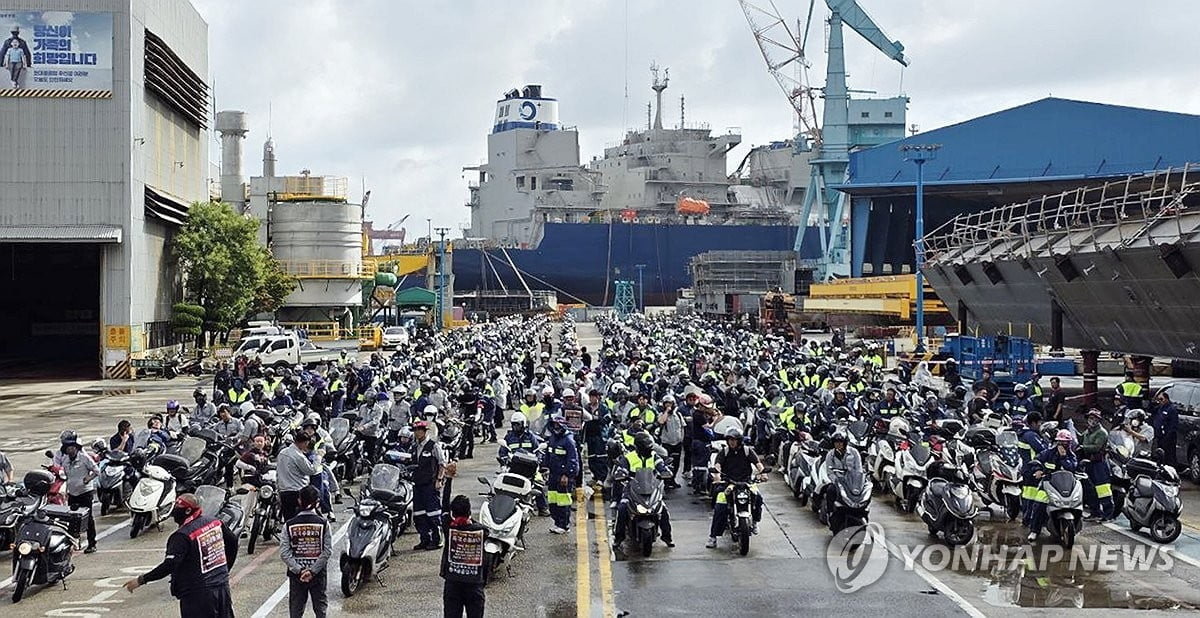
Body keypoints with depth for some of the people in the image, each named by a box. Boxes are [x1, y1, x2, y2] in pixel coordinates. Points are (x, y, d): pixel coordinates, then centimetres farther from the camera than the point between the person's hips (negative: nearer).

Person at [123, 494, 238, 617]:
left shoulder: (182, 536, -18)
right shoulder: (215, 522, 3)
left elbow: (170, 565, -25)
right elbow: (233, 542, 15)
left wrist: (141, 580, -21)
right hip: (222, 585, 7)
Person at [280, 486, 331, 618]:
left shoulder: (289, 525, -4)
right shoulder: (323, 523, -7)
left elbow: (284, 552, -10)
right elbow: (328, 551, -12)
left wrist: (299, 570, -11)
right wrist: (312, 570, -12)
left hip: (296, 573, 1)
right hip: (318, 573, -1)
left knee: (296, 607, 10)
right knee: (320, 605, 11)